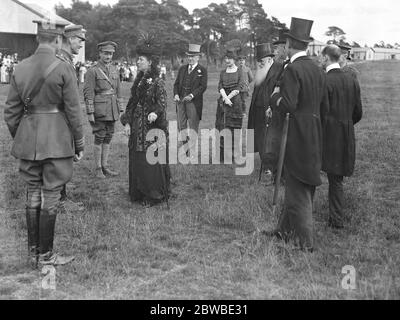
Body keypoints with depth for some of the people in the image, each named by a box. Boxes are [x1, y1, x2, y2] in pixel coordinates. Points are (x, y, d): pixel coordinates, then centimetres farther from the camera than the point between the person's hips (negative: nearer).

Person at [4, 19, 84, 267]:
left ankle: (33, 253, 23)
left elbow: (11, 112, 7)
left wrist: (19, 139, 19)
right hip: (56, 140, -5)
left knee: (32, 195, 13)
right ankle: (46, 255, 12)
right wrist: (80, 144, -1)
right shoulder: (63, 69, -10)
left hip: (28, 140, 5)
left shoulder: (20, 69, 5)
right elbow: (74, 110, -9)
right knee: (51, 197, 3)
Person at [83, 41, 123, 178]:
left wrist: (120, 110, 12)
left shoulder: (114, 70, 12)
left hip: (112, 110, 6)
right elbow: (88, 93, -11)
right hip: (99, 110, -6)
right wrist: (90, 113, -15)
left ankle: (105, 166, 18)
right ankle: (98, 169, 7)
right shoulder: (92, 71, -7)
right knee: (99, 139, -1)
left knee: (108, 138, 10)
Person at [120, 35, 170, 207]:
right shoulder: (138, 80, 12)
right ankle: (138, 193, 24)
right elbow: (132, 102, 14)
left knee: (151, 161, -1)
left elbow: (162, 104, -13)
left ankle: (154, 195, 12)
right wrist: (127, 122, 6)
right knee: (137, 161, 11)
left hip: (152, 128, -7)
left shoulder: (157, 82, -9)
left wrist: (155, 113, -32)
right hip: (137, 128, 7)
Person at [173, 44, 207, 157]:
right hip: (181, 101, 5)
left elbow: (203, 86, -8)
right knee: (181, 126, 8)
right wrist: (176, 94, -4)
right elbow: (176, 83, 14)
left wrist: (192, 95, -21)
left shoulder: (202, 70, 0)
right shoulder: (182, 69, 16)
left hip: (194, 102, -5)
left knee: (193, 128, 0)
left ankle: (192, 153, 6)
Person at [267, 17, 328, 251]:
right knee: (295, 186, 17)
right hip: (314, 135, 8)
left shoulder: (293, 69, -17)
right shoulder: (318, 70, 8)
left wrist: (276, 95, -3)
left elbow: (288, 105, -22)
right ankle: (286, 230, 31)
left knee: (299, 190, 1)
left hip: (297, 136, -8)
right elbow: (323, 104, 13)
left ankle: (306, 242, 9)